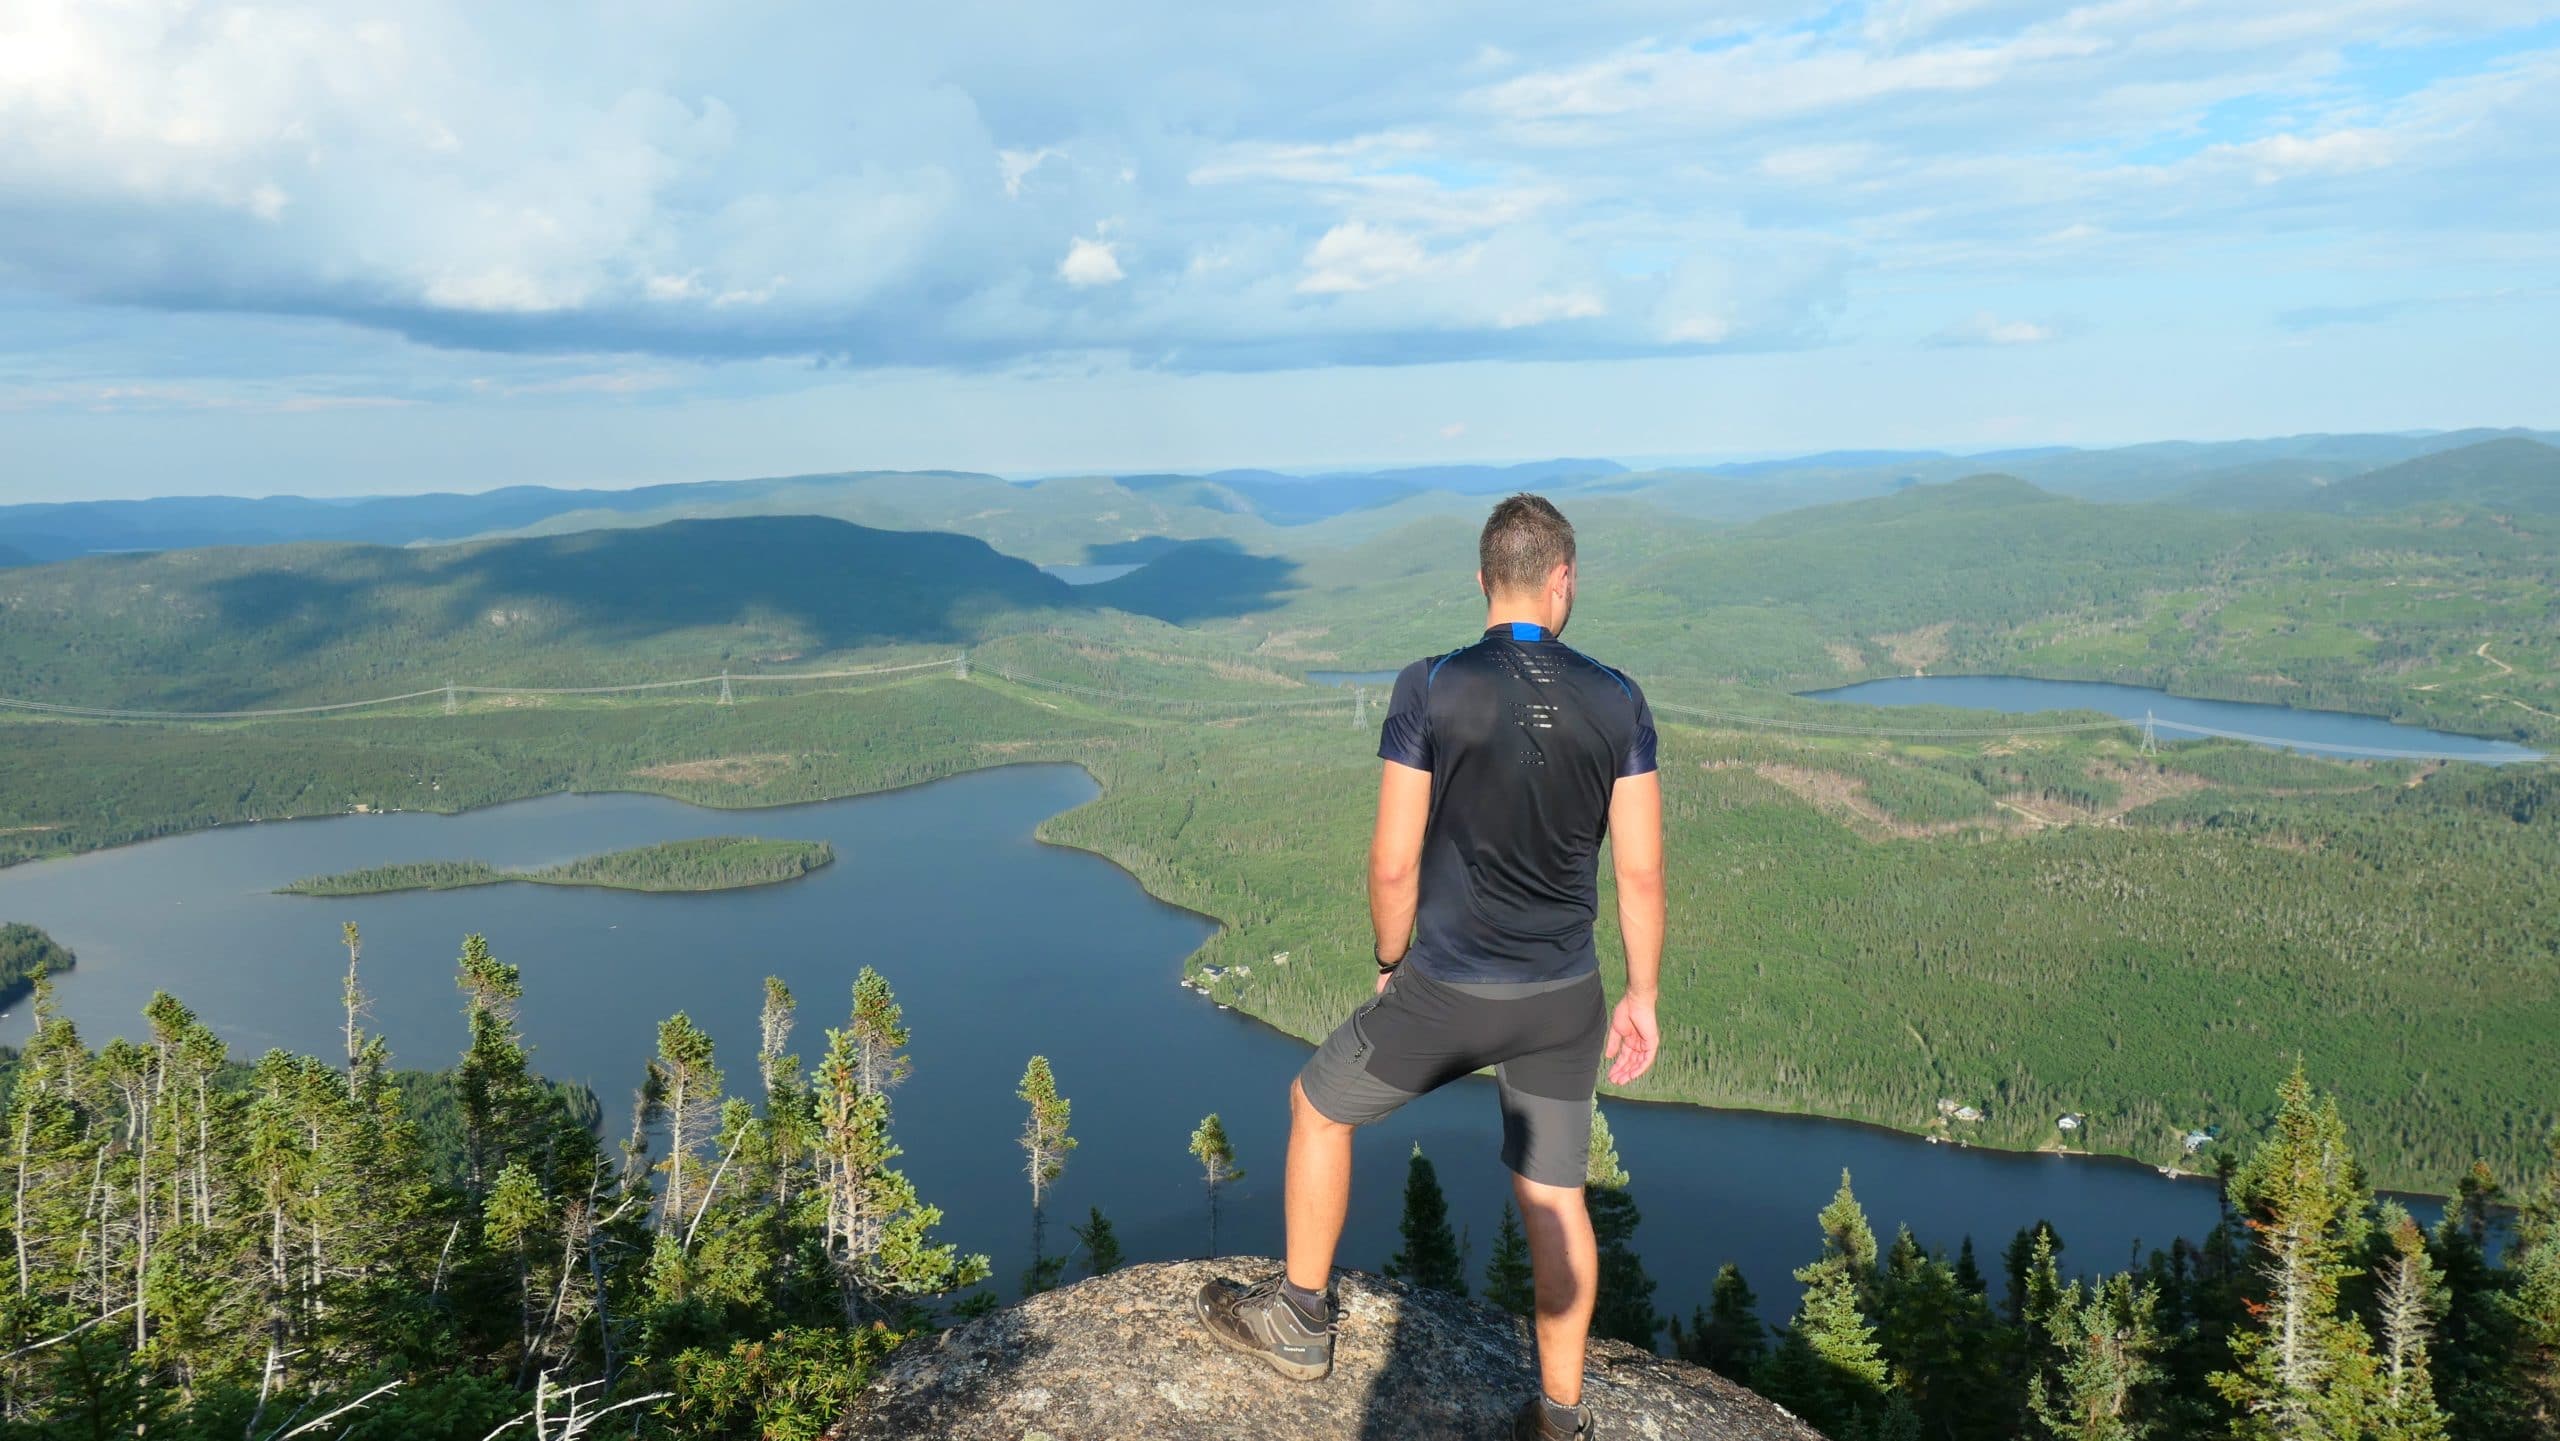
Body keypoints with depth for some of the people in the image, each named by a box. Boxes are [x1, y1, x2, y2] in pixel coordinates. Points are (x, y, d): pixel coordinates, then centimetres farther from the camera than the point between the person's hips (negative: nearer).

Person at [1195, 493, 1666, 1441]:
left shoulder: (1430, 689, -14)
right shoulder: (1617, 702, -4)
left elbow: (1393, 864, -11)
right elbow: (1641, 871, -1)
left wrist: (1392, 964, 7)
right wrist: (1642, 996, 11)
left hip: (1448, 994, -3)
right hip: (1565, 1002, 4)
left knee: (1318, 1103, 21)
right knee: (1554, 1198, 18)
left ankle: (1299, 1321, 34)